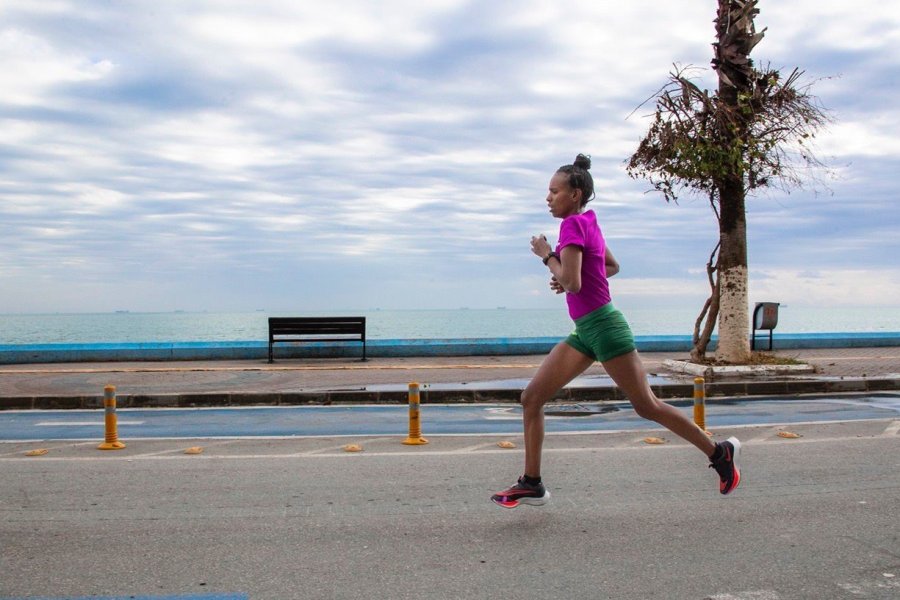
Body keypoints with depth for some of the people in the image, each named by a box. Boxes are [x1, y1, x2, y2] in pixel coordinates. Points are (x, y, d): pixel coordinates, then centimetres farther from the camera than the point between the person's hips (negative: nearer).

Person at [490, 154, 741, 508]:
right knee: (531, 398, 4)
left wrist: (547, 256, -8)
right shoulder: (588, 223, 12)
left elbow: (572, 283, -23)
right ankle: (531, 484, 9)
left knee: (647, 406, 1)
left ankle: (720, 453, 17)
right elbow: (612, 266, 27)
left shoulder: (573, 224, -14)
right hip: (585, 331, 10)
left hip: (602, 326, -10)